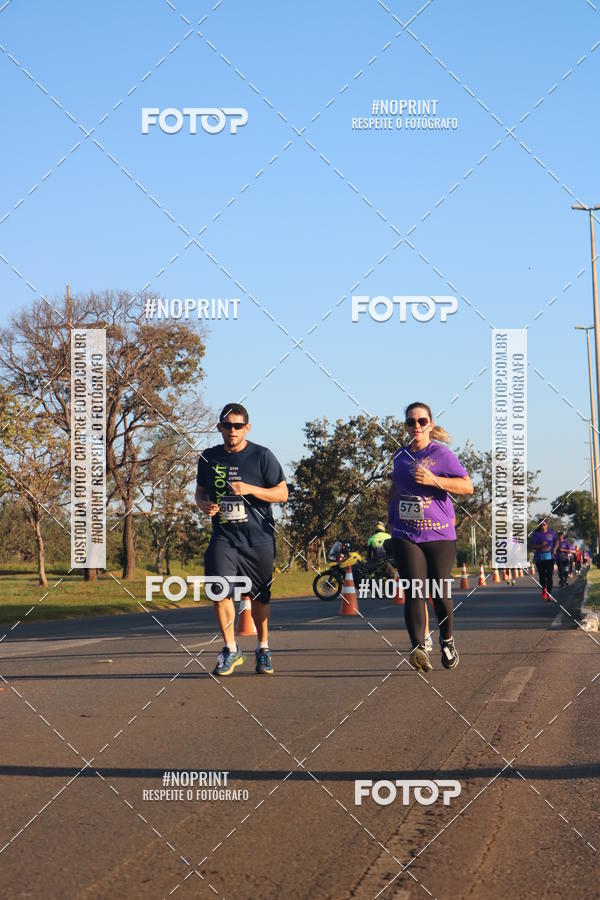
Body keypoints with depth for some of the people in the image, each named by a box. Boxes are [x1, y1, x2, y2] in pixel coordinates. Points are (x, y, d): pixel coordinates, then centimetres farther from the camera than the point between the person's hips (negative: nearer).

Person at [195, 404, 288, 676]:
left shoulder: (261, 456, -4)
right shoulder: (209, 458, 6)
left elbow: (282, 493, -3)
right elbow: (200, 490, 20)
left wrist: (249, 489, -17)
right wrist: (204, 504, -4)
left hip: (258, 538, -1)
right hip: (223, 536, 1)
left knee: (259, 597, 10)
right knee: (219, 592, -15)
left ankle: (263, 648, 30)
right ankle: (231, 650, 0)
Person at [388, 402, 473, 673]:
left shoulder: (442, 454, -2)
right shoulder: (401, 456, 13)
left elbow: (467, 486, -8)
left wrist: (433, 480, -18)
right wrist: (392, 519, 21)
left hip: (439, 535, -3)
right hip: (405, 535, 3)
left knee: (439, 593, 3)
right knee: (414, 591, -13)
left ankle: (447, 642, 28)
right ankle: (418, 648, -24)